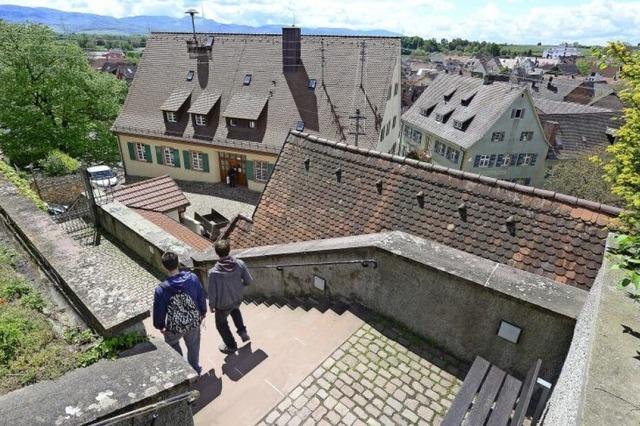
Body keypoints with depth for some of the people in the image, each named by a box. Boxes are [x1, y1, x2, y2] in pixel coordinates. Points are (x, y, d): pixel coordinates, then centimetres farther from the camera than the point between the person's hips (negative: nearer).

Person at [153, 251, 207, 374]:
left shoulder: (161, 289, -27)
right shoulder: (192, 278, -21)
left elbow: (159, 310, -12)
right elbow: (202, 296, -6)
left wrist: (160, 326, 7)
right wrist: (203, 311, 12)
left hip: (175, 326, -2)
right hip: (194, 322, 2)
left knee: (172, 344, 31)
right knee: (193, 345, 27)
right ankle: (195, 369, 47)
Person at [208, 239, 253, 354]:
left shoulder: (214, 272, -32)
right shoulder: (240, 264, -24)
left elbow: (212, 293, -21)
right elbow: (249, 281, -11)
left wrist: (211, 305, -1)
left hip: (223, 304, -3)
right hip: (238, 298, 3)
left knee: (221, 324, 26)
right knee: (235, 309, 39)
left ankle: (231, 346, 43)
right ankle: (242, 331, 36)